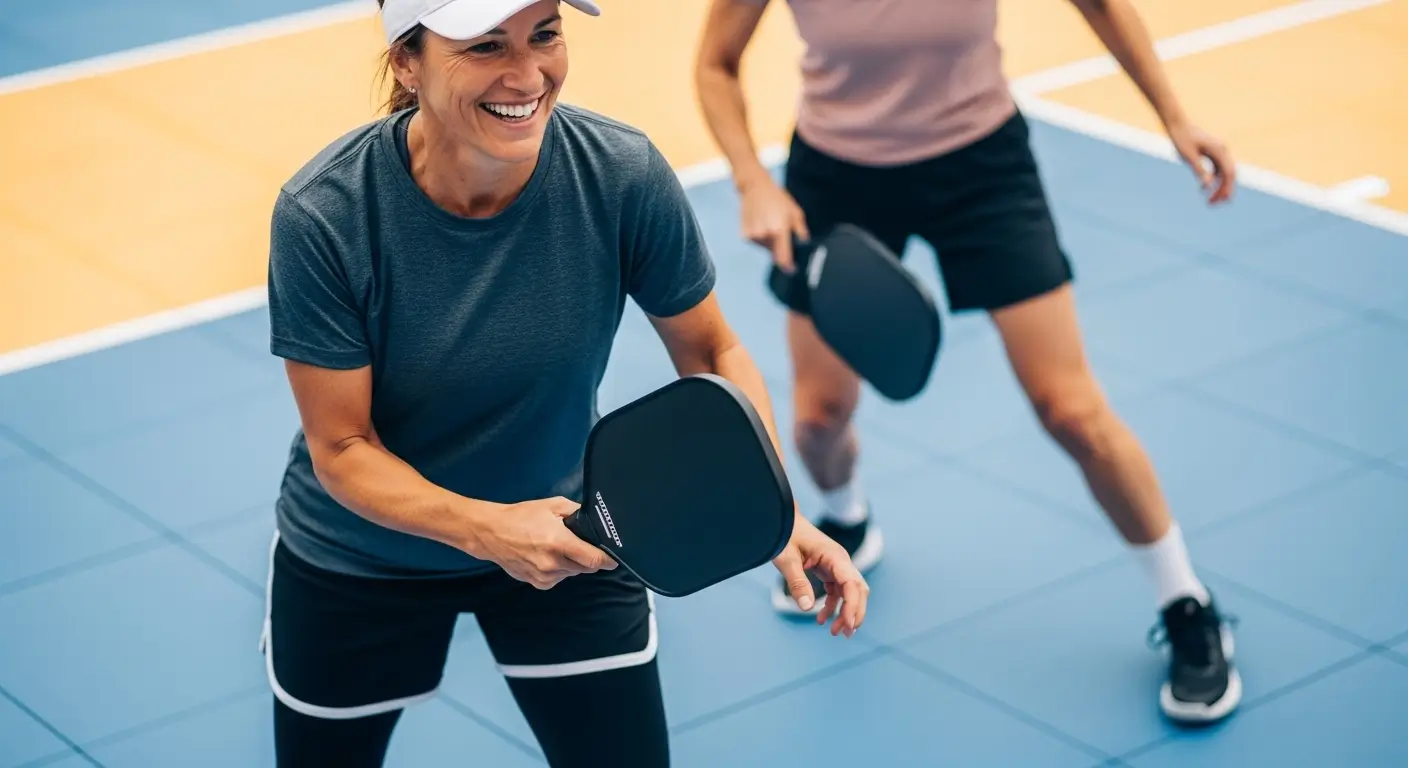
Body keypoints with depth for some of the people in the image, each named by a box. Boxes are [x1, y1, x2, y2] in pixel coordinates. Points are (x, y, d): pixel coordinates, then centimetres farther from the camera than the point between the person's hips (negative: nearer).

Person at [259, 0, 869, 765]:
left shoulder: (625, 175, -24)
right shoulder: (324, 215, -28)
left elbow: (710, 351, -9)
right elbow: (343, 448, -22)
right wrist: (484, 528, -38)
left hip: (567, 537, 1)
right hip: (358, 559, -1)